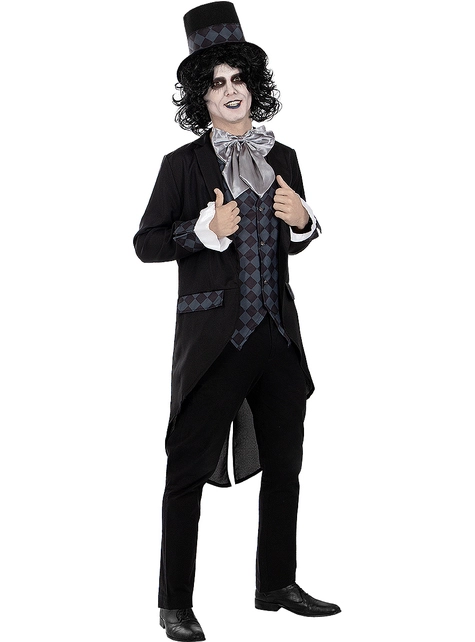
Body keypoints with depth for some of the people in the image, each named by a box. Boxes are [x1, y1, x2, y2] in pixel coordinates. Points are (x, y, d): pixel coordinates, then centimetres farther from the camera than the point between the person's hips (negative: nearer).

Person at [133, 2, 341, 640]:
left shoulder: (283, 159, 11)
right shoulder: (185, 164, -3)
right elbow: (146, 242, -3)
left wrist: (303, 222, -1)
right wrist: (206, 229, -17)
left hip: (277, 336, 5)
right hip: (213, 337, -5)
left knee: (284, 463, 13)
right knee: (189, 468, 0)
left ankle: (277, 585, 29)